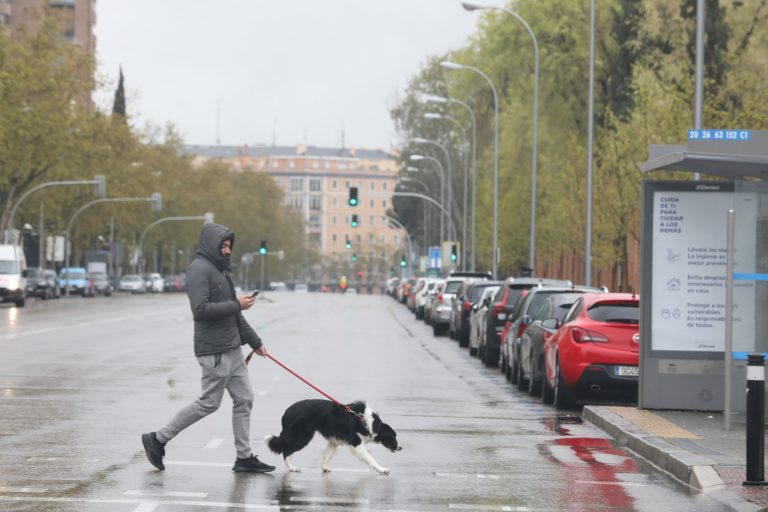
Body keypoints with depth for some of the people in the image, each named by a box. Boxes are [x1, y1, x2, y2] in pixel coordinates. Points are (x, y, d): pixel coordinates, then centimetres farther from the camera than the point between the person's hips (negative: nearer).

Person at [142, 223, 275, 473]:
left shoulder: (220, 270, 18)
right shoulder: (199, 269, -13)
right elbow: (201, 309, -24)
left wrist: (255, 341, 24)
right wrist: (236, 305, -18)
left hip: (232, 349, 10)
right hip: (214, 351, -10)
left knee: (244, 399, 7)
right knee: (209, 403, -5)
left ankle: (245, 457, 11)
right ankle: (158, 439, 5)